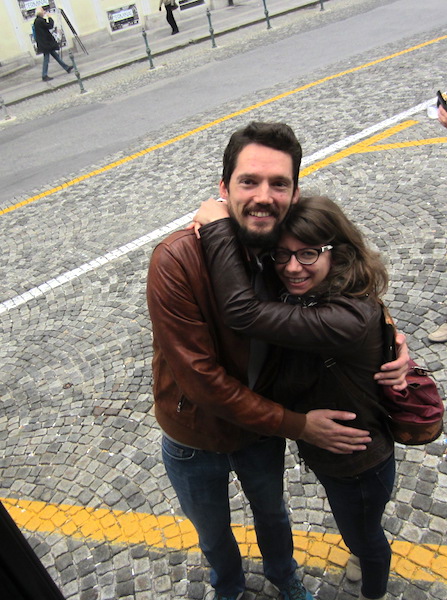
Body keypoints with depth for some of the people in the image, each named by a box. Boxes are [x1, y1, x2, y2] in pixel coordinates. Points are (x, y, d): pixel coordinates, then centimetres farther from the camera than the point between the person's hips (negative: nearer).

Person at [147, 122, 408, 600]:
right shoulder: (176, 261, -34)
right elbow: (204, 381, -31)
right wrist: (298, 425, -26)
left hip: (263, 429, 3)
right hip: (195, 442, -2)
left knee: (272, 511, 32)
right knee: (213, 533, 28)